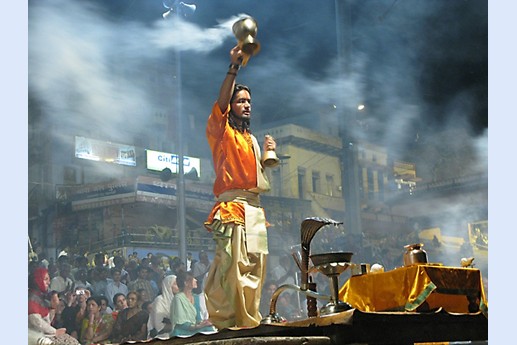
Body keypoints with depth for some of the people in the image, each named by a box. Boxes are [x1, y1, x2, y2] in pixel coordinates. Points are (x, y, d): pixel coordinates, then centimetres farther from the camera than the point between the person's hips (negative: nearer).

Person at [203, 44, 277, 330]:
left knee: (254, 266, 3)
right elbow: (220, 104, -15)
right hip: (233, 206, -8)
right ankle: (224, 320, -16)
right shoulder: (221, 131, 5)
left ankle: (248, 318, 8)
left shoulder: (251, 139, 27)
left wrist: (268, 153, 11)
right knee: (232, 263, -17)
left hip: (255, 208, 8)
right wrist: (234, 67, -21)